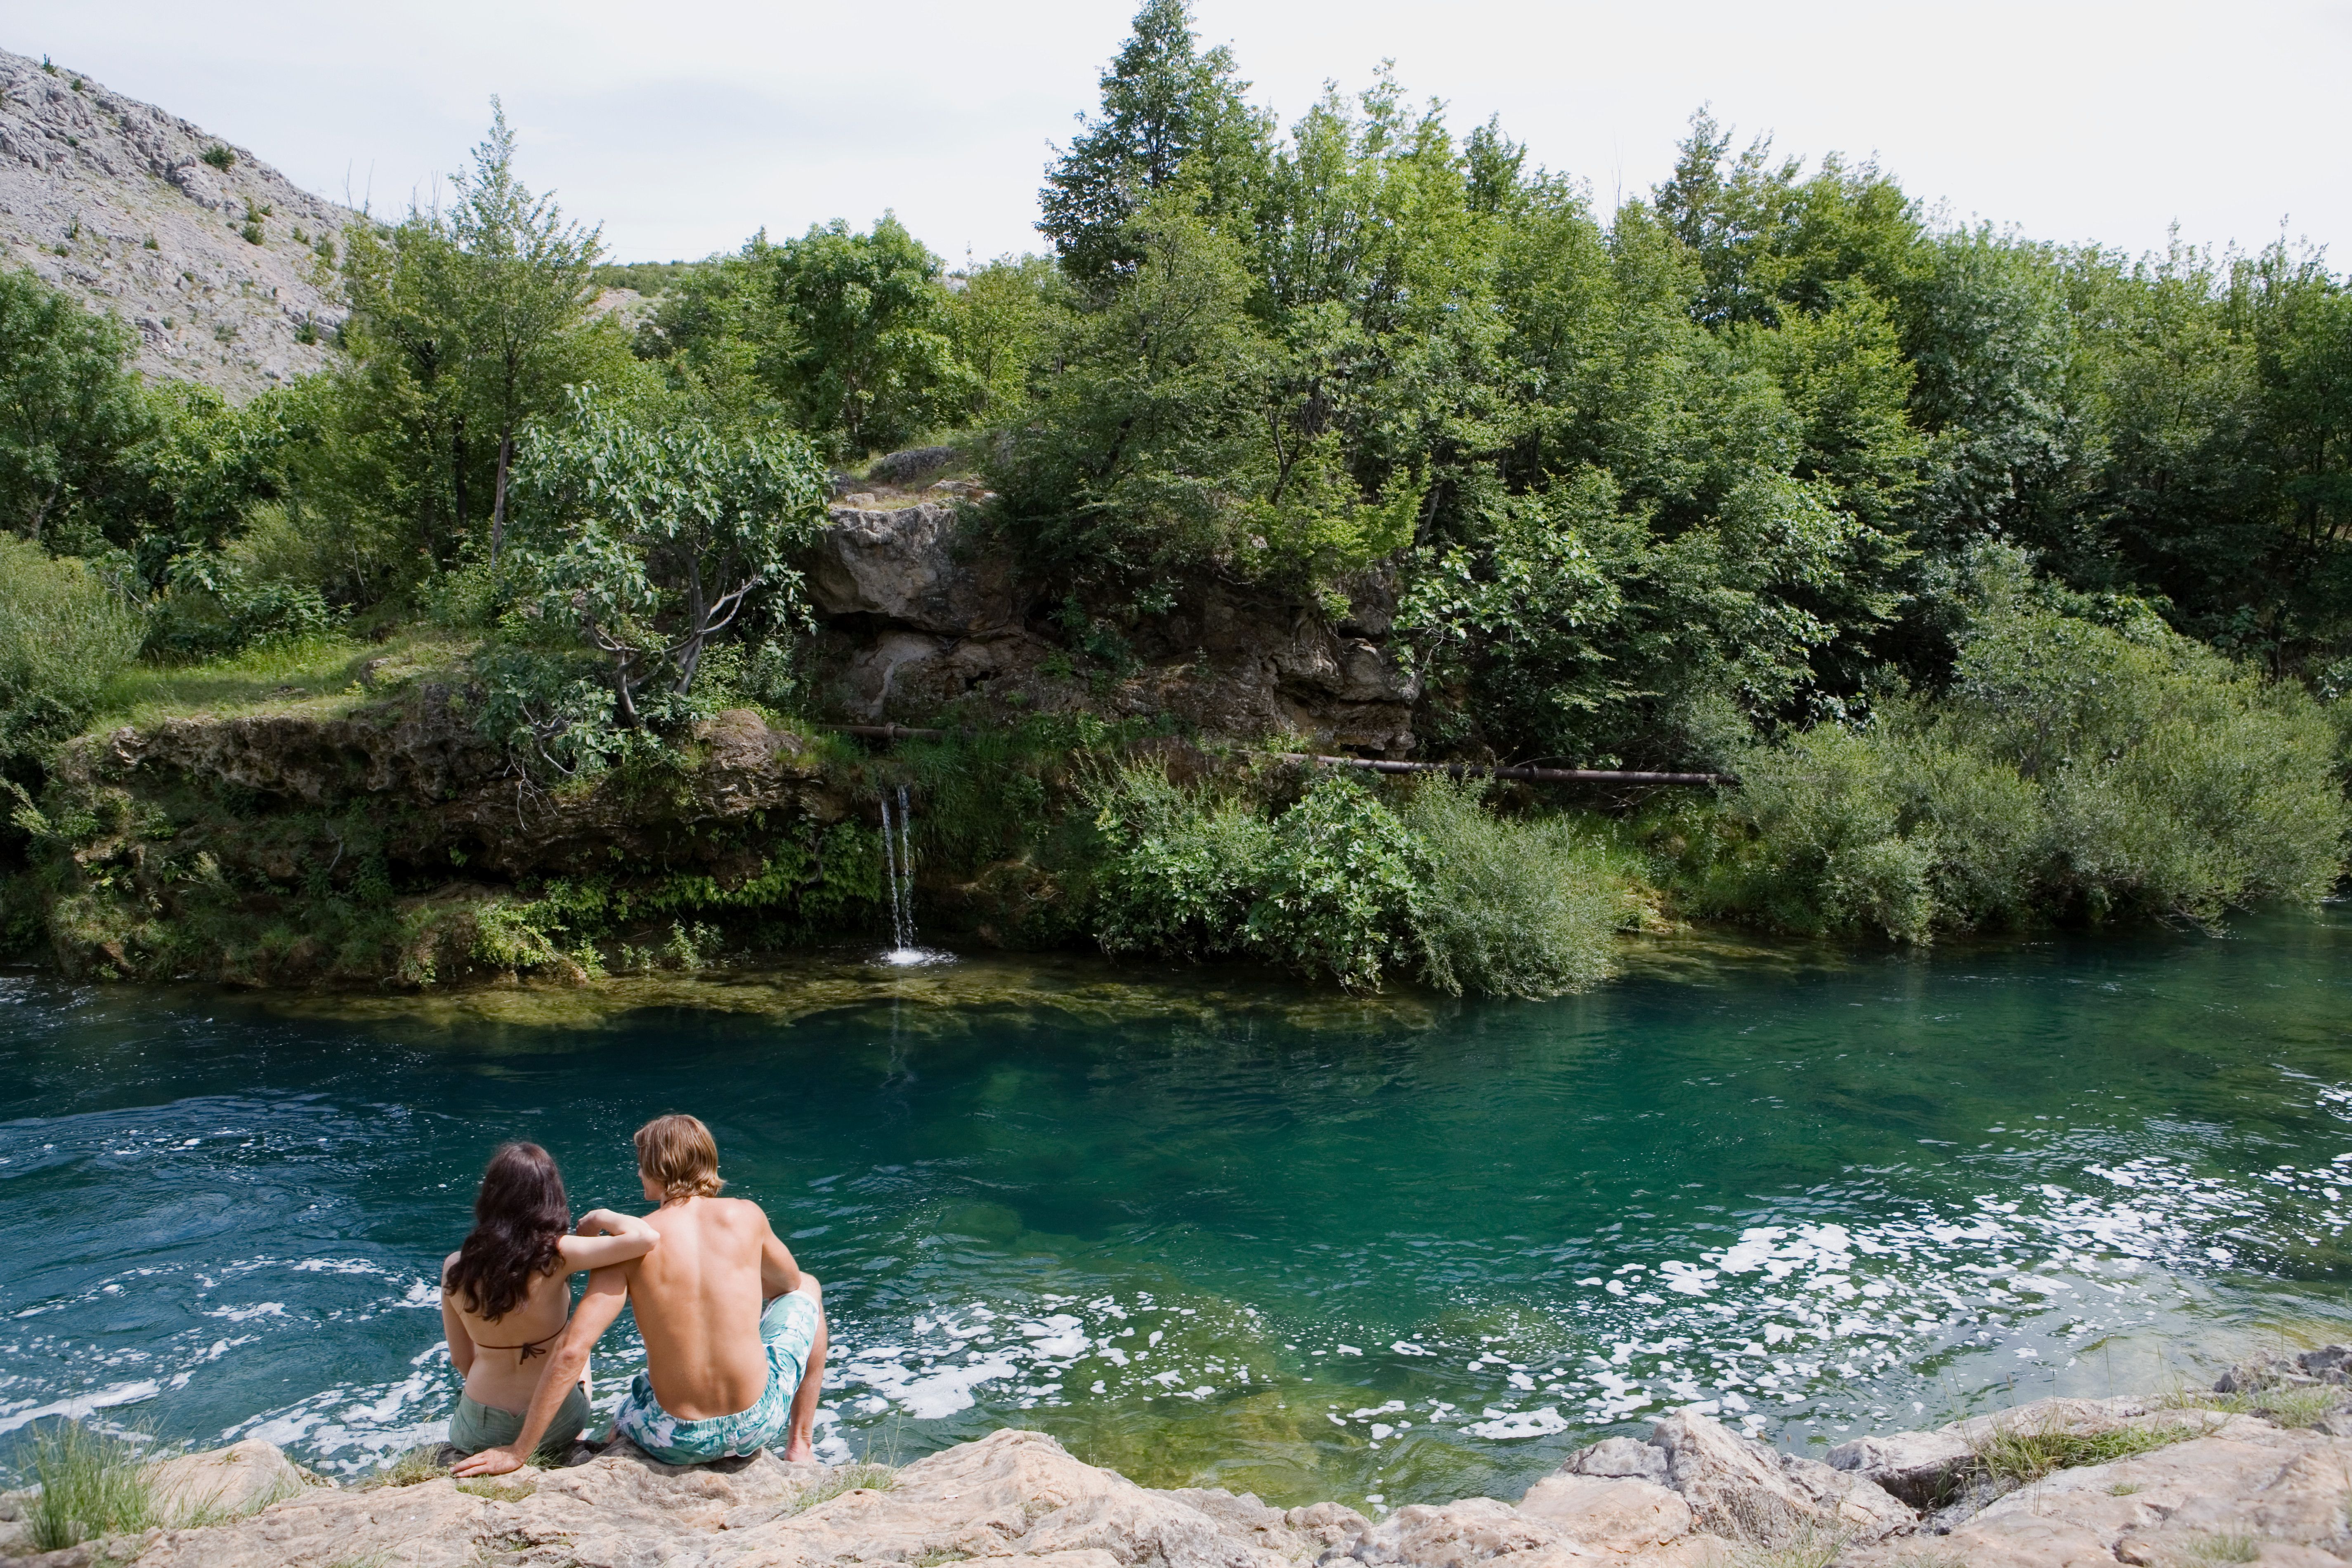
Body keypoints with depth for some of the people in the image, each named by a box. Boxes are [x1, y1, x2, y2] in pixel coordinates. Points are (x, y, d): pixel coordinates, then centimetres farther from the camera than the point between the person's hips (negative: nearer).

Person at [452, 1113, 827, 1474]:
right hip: (758, 1424, -1)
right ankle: (799, 1444, 27)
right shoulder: (746, 1216, -6)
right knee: (806, 1288, 27)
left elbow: (572, 1350, -14)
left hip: (679, 1444, 1)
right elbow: (789, 1281, 14)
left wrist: (517, 1452, -7)